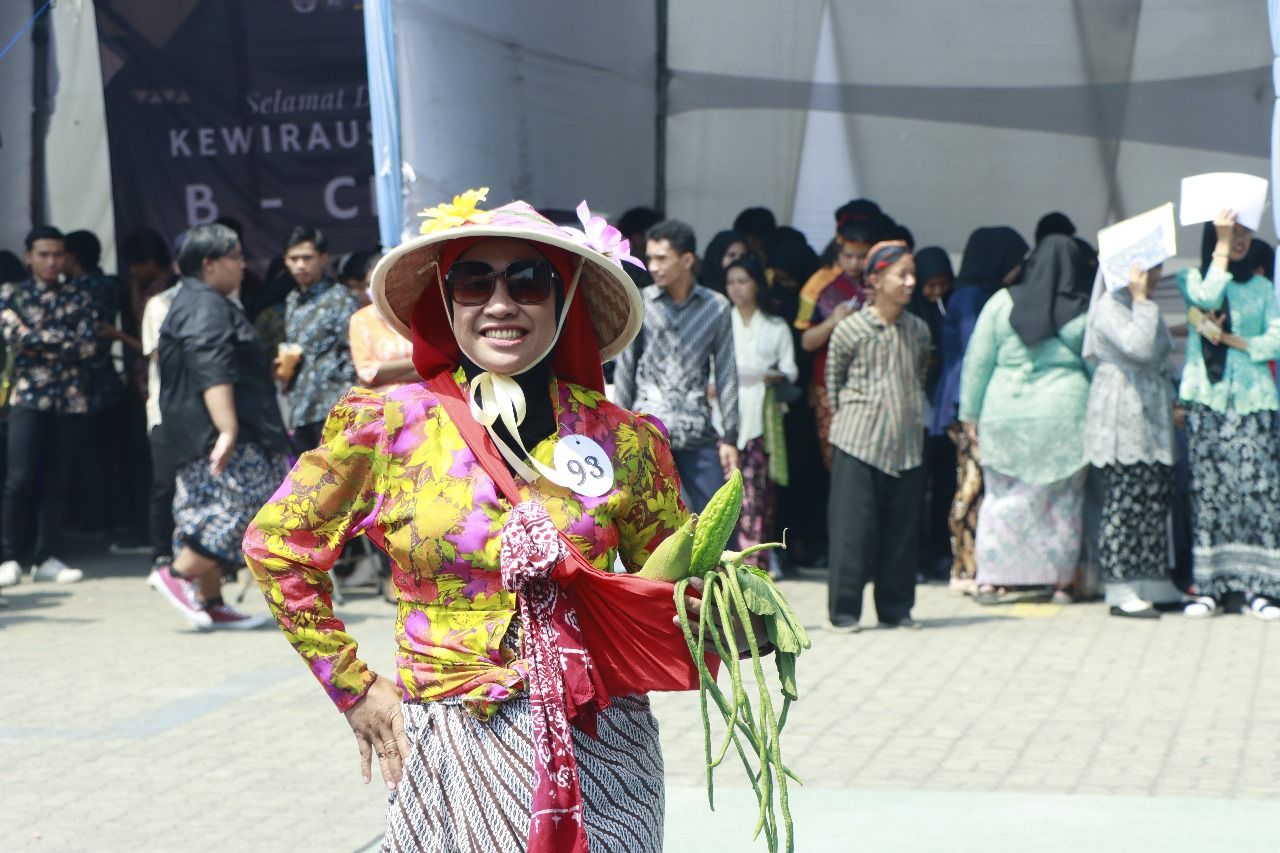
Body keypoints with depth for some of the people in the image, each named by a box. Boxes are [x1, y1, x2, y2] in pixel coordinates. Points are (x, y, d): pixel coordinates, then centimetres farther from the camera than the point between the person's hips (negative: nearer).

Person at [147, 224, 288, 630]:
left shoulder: (190, 303, 22)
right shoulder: (207, 308, -13)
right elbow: (213, 375, -25)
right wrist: (227, 429, -32)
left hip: (199, 439, 11)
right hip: (218, 433, -11)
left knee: (209, 513, 9)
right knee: (242, 503, -12)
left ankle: (211, 603, 11)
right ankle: (178, 574, -11)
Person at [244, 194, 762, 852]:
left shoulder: (623, 441, 0)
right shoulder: (389, 428, -4)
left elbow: (674, 593, 11)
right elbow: (275, 546, 6)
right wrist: (353, 687, 4)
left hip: (598, 747, 1)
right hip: (453, 755, -1)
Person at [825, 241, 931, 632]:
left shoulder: (918, 330, 6)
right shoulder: (850, 329, -5)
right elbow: (833, 379, 7)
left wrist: (911, 411, 14)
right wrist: (850, 413, 7)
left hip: (906, 443, 4)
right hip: (858, 442, -4)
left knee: (902, 528, 7)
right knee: (853, 527, -4)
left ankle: (895, 608, 17)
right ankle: (843, 610, 3)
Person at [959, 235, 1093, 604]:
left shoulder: (1003, 303, 0)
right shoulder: (1087, 312, -3)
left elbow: (977, 362, 3)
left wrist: (970, 413, 10)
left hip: (1007, 415, 1)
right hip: (1065, 415, -1)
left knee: (1002, 497, 8)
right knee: (1064, 500, 8)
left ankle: (991, 580, 6)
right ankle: (1061, 581, 13)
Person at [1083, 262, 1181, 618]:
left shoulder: (1146, 307, 20)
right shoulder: (1110, 307, -11)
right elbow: (1140, 348, -24)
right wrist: (1141, 301, -20)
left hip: (1150, 418, 10)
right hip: (1123, 418, -9)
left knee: (1155, 498, 8)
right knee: (1126, 499, -10)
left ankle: (1153, 586, 14)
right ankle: (1122, 593, -8)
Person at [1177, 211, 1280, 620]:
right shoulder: (1193, 278, 12)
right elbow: (1207, 297, -11)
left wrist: (1231, 340, -7)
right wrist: (1222, 244, -7)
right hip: (1206, 398, 0)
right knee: (1208, 488, -5)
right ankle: (1210, 587, -3)